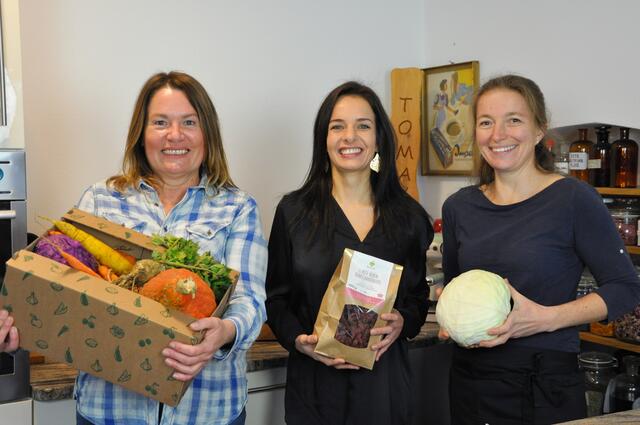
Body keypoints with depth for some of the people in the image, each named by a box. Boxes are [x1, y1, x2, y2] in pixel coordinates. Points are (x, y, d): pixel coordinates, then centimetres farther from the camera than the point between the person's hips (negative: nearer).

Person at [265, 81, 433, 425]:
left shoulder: (408, 216, 3)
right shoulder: (294, 211, -2)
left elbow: (418, 294, 11)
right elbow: (276, 297, 1)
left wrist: (403, 322, -9)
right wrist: (299, 341, -15)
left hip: (384, 380, 2)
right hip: (314, 382, -1)